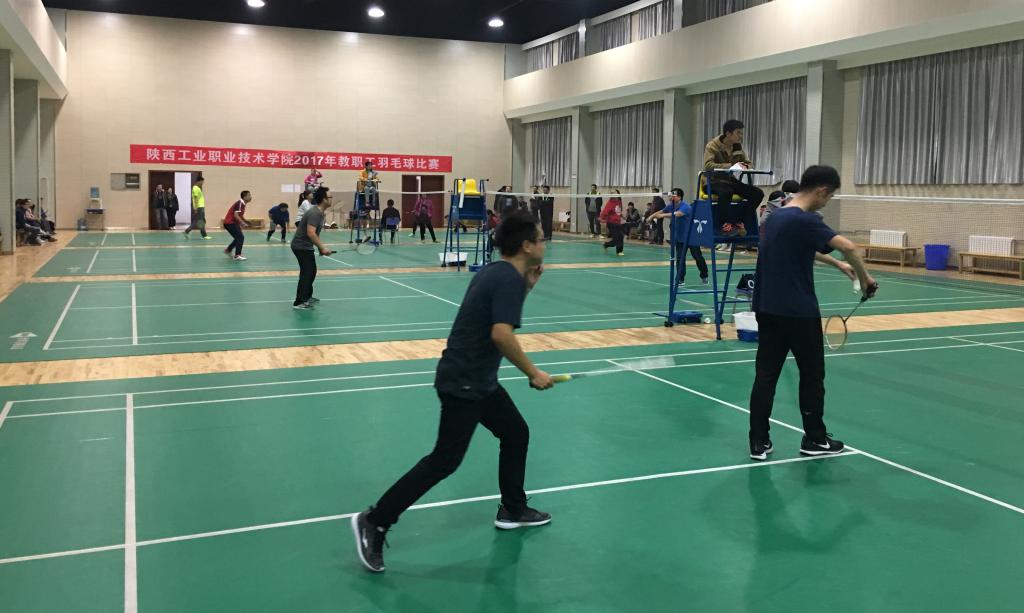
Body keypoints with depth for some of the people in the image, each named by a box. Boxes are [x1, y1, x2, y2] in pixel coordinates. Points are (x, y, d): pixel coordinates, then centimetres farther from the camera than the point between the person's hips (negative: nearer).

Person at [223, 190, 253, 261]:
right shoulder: (239, 203, -19)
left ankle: (228, 250, 32)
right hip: (230, 222, -10)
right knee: (240, 237, -14)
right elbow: (236, 215, -26)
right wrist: (243, 223, -29)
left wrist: (246, 222, 9)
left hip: (233, 223, 10)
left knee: (239, 237, 17)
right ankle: (237, 256, -13)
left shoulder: (242, 204, 10)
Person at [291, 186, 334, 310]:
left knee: (311, 271, 19)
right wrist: (323, 248, -29)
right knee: (306, 273, -8)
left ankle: (307, 297, 33)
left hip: (306, 246, 10)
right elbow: (310, 233, -32)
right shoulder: (315, 213, -23)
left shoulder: (320, 213, 9)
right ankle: (299, 303, -5)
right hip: (301, 246, -10)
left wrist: (320, 248, 10)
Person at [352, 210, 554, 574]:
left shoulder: (497, 272, 11)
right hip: (463, 384, -10)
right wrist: (534, 374, -19)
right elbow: (501, 334, -29)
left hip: (479, 380, 10)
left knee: (516, 434, 19)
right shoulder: (509, 279, -18)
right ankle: (374, 522, 0)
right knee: (444, 461, -6)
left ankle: (512, 511, 34)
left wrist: (529, 284, 14)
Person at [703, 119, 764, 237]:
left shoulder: (737, 146, 7)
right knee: (726, 192, -41)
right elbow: (708, 165, -26)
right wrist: (730, 165, -34)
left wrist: (746, 165, -11)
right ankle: (725, 223, -22)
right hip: (714, 181, -6)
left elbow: (748, 162, 17)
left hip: (730, 180, 7)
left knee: (758, 193, -13)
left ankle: (738, 222, -5)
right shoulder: (712, 146, -11)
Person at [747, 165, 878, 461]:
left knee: (765, 375, 6)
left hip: (767, 309, 8)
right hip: (798, 312, -7)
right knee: (812, 375, 9)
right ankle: (814, 439, 20)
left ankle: (759, 442, 7)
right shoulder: (805, 220, -17)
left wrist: (837, 264, 27)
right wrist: (865, 278, -14)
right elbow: (848, 246, -28)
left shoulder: (777, 216, 10)